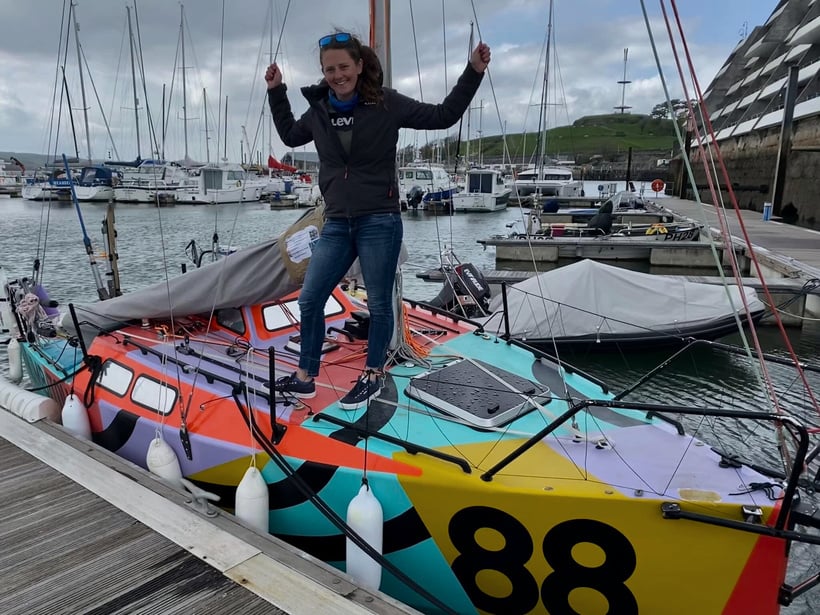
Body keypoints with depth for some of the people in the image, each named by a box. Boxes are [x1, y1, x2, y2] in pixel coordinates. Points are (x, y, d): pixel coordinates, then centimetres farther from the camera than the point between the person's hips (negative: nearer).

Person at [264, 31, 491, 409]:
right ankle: (304, 378, 20)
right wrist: (276, 92, 28)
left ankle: (373, 376, 23)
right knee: (309, 300, 5)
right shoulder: (319, 110, 10)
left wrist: (473, 72, -2)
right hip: (336, 224, 5)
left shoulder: (387, 104, -3)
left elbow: (443, 116, 3)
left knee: (379, 304, 4)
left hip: (380, 222, -4)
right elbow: (290, 136, 31)